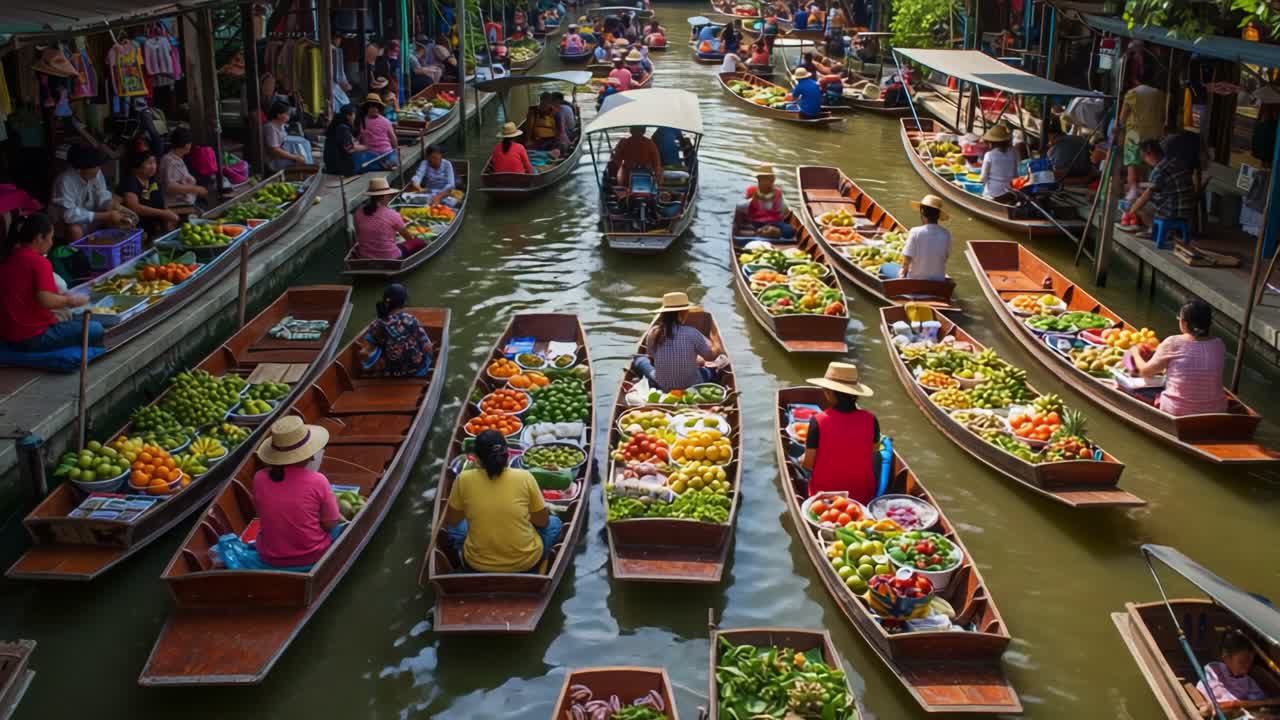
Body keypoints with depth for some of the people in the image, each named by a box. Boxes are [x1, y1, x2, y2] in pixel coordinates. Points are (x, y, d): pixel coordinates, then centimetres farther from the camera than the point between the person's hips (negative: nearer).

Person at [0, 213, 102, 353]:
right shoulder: (39, 262, -17)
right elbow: (45, 301, -28)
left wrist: (57, 294, 14)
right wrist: (70, 300, -10)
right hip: (32, 338, -9)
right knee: (96, 329, -4)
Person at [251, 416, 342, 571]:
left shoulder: (260, 478, -14)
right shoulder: (317, 481, -24)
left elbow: (262, 514, 3)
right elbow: (330, 525, -15)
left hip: (271, 561, 2)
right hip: (314, 558, -2)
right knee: (339, 528, 27)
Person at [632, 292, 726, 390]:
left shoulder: (653, 334, -13)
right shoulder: (692, 333, -20)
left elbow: (652, 360, 3)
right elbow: (711, 357, -7)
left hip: (659, 386, 2)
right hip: (691, 387, -2)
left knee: (639, 359, 29)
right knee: (714, 368, 31)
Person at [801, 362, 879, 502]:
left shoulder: (818, 421, -16)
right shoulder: (870, 420, -9)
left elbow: (808, 463, -10)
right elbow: (872, 455, 5)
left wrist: (802, 460, 13)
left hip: (825, 495, -3)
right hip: (863, 497, 3)